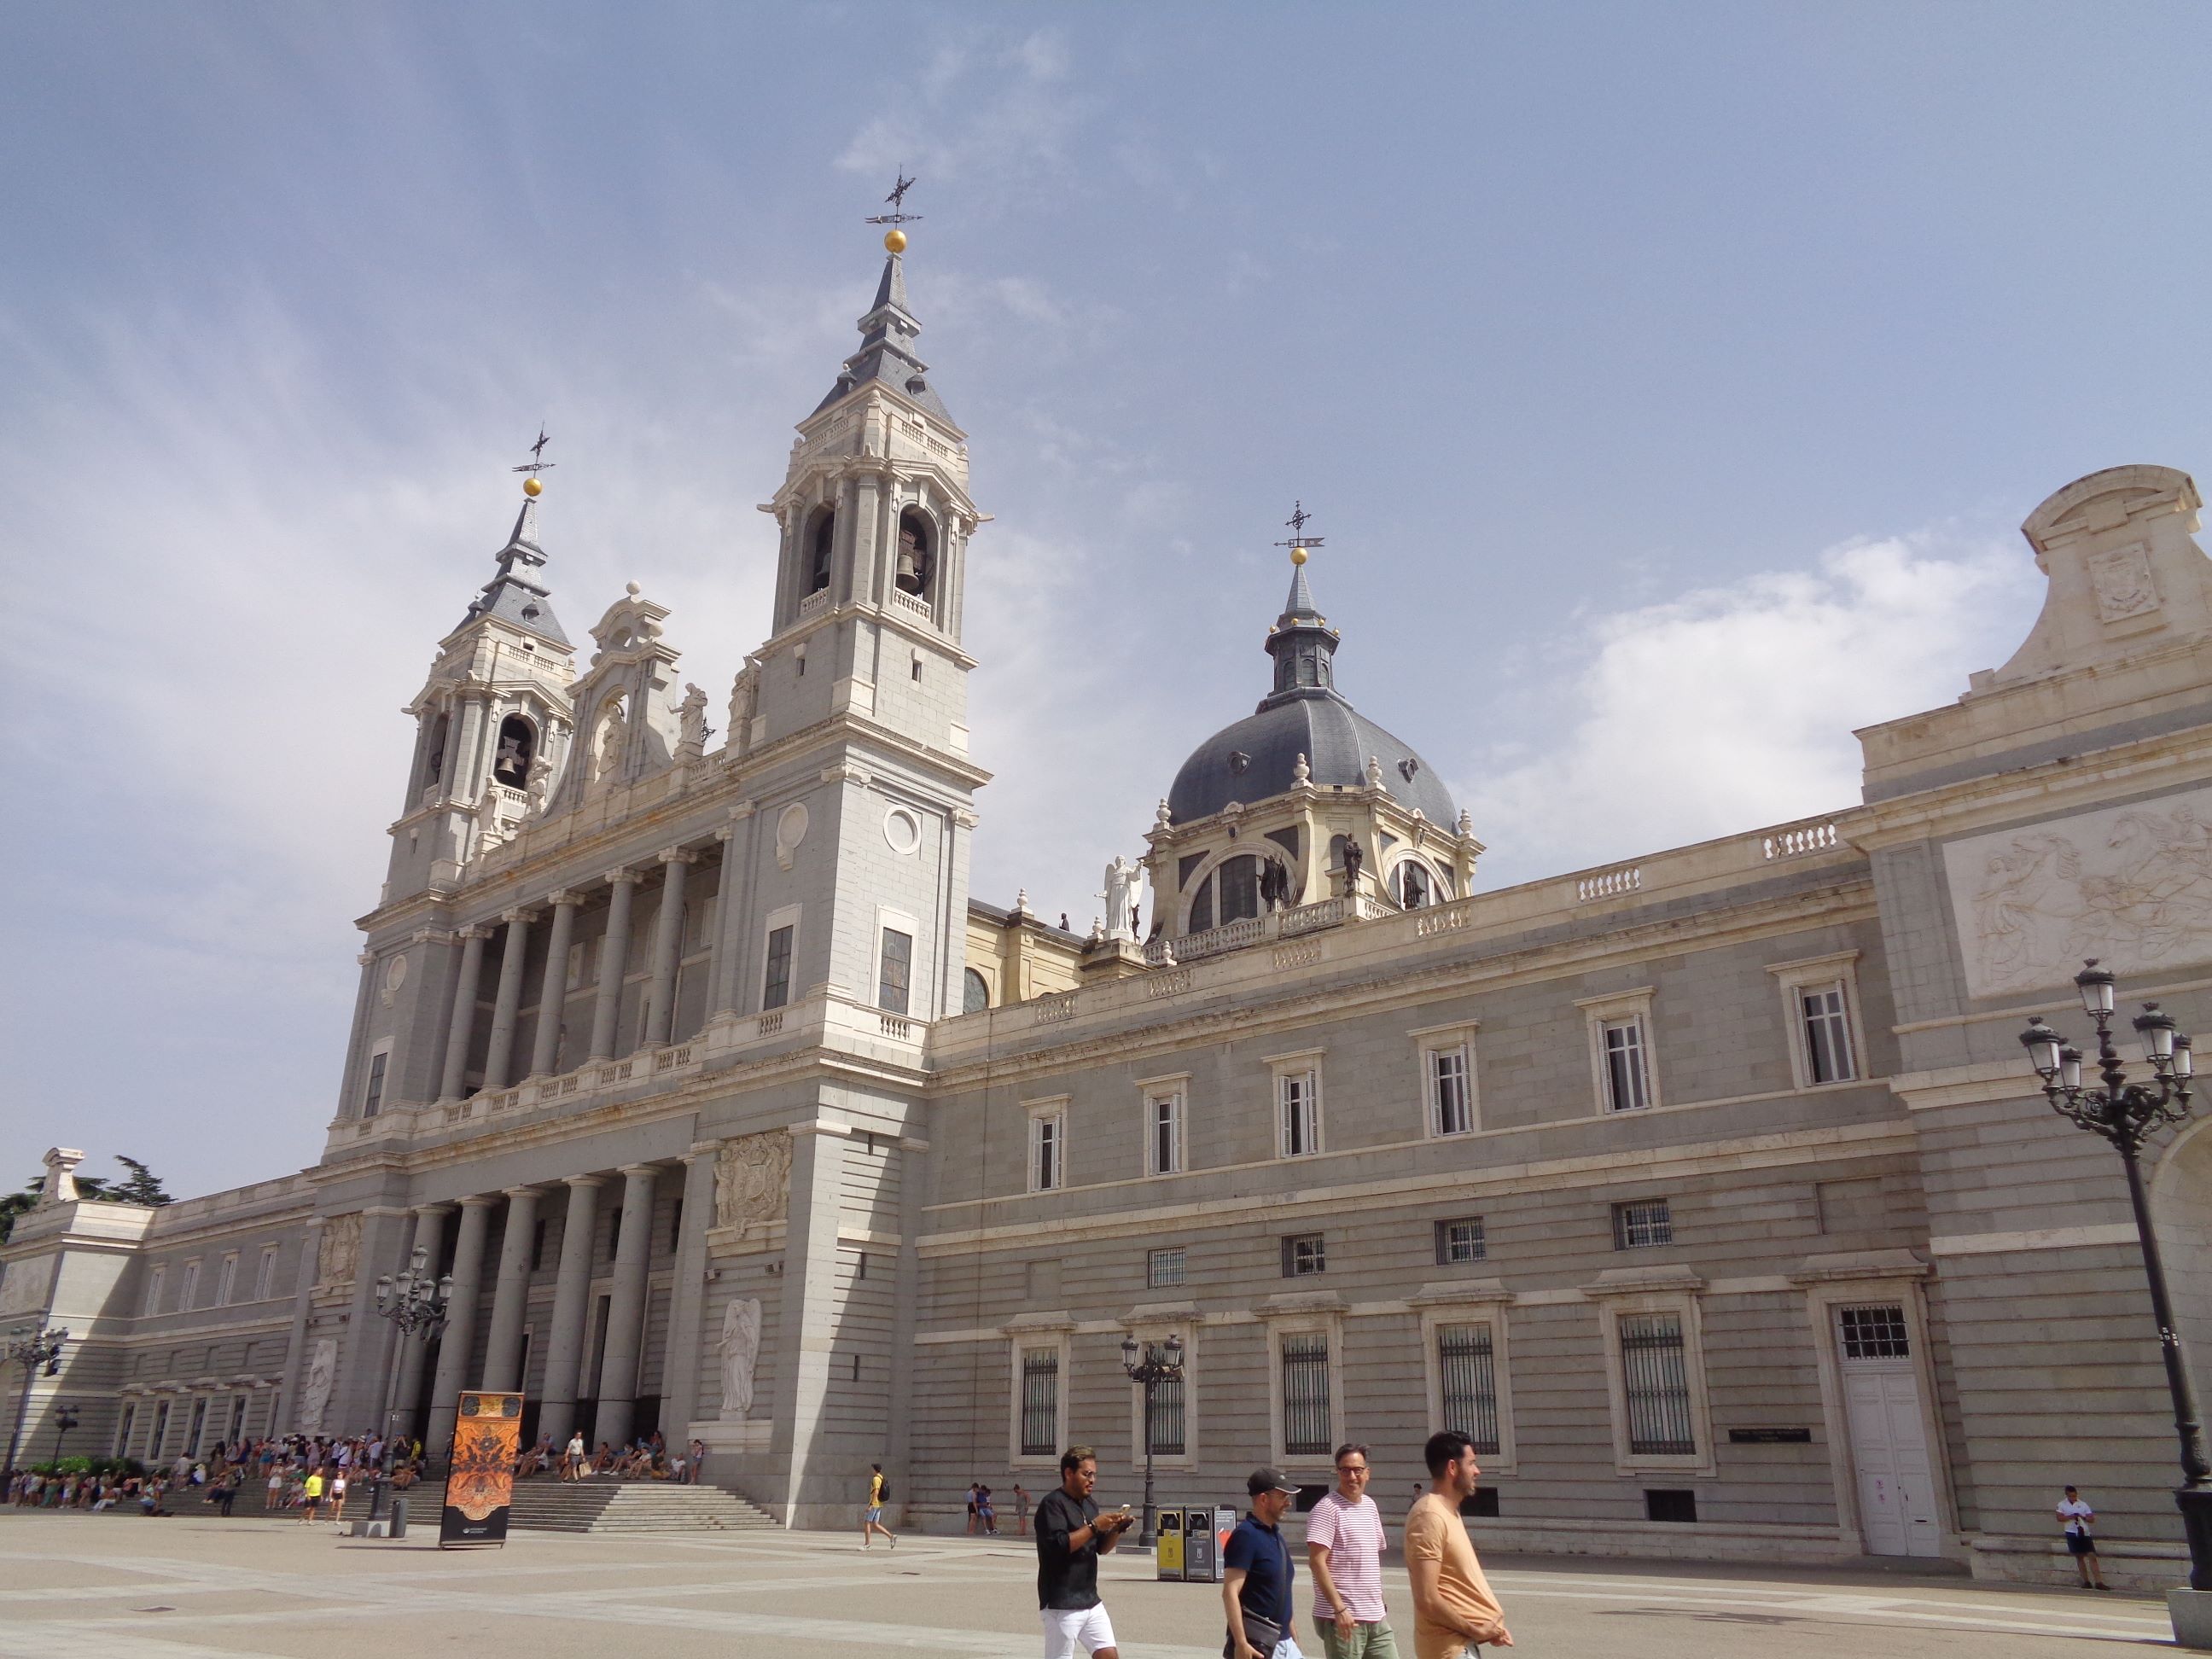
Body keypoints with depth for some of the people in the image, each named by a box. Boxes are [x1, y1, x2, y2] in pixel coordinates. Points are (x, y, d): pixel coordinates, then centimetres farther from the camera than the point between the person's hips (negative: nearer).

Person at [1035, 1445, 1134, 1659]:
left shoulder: (1089, 1505, 15)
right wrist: (1094, 1526, -21)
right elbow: (1059, 1545, -24)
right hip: (1061, 1606, -8)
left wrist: (1117, 1529, 0)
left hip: (1091, 1601, 8)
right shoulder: (1052, 1503, -12)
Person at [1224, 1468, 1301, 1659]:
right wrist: (1241, 1643, -26)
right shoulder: (1246, 1535, -15)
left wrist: (1293, 1638, 21)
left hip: (1283, 1641, 9)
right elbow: (1230, 1593, -21)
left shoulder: (1275, 1534, 14)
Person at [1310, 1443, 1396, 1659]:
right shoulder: (1327, 1508, -12)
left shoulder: (1370, 1506, 13)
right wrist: (1339, 1608, -21)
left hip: (1376, 1616, 7)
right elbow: (1317, 1562, -17)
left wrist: (1379, 1604, 18)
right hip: (1342, 1617, -7)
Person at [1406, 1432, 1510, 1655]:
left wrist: (1488, 1626, 7)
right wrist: (1476, 1630, -14)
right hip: (1450, 1647, -10)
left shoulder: (1448, 1512, 13)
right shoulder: (1430, 1516, -19)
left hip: (1460, 1642, 10)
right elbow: (1427, 1600, -24)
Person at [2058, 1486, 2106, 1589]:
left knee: (2092, 1556, -7)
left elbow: (2091, 1518, 3)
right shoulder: (2062, 1505, 4)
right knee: (2079, 1557, 4)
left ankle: (2098, 1582, -8)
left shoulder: (2083, 1505, 6)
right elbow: (2059, 1518, -4)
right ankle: (2086, 1582, 11)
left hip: (2085, 1533, 1)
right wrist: (2070, 1517, -19)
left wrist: (2082, 1517, -16)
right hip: (2072, 1533, 0)